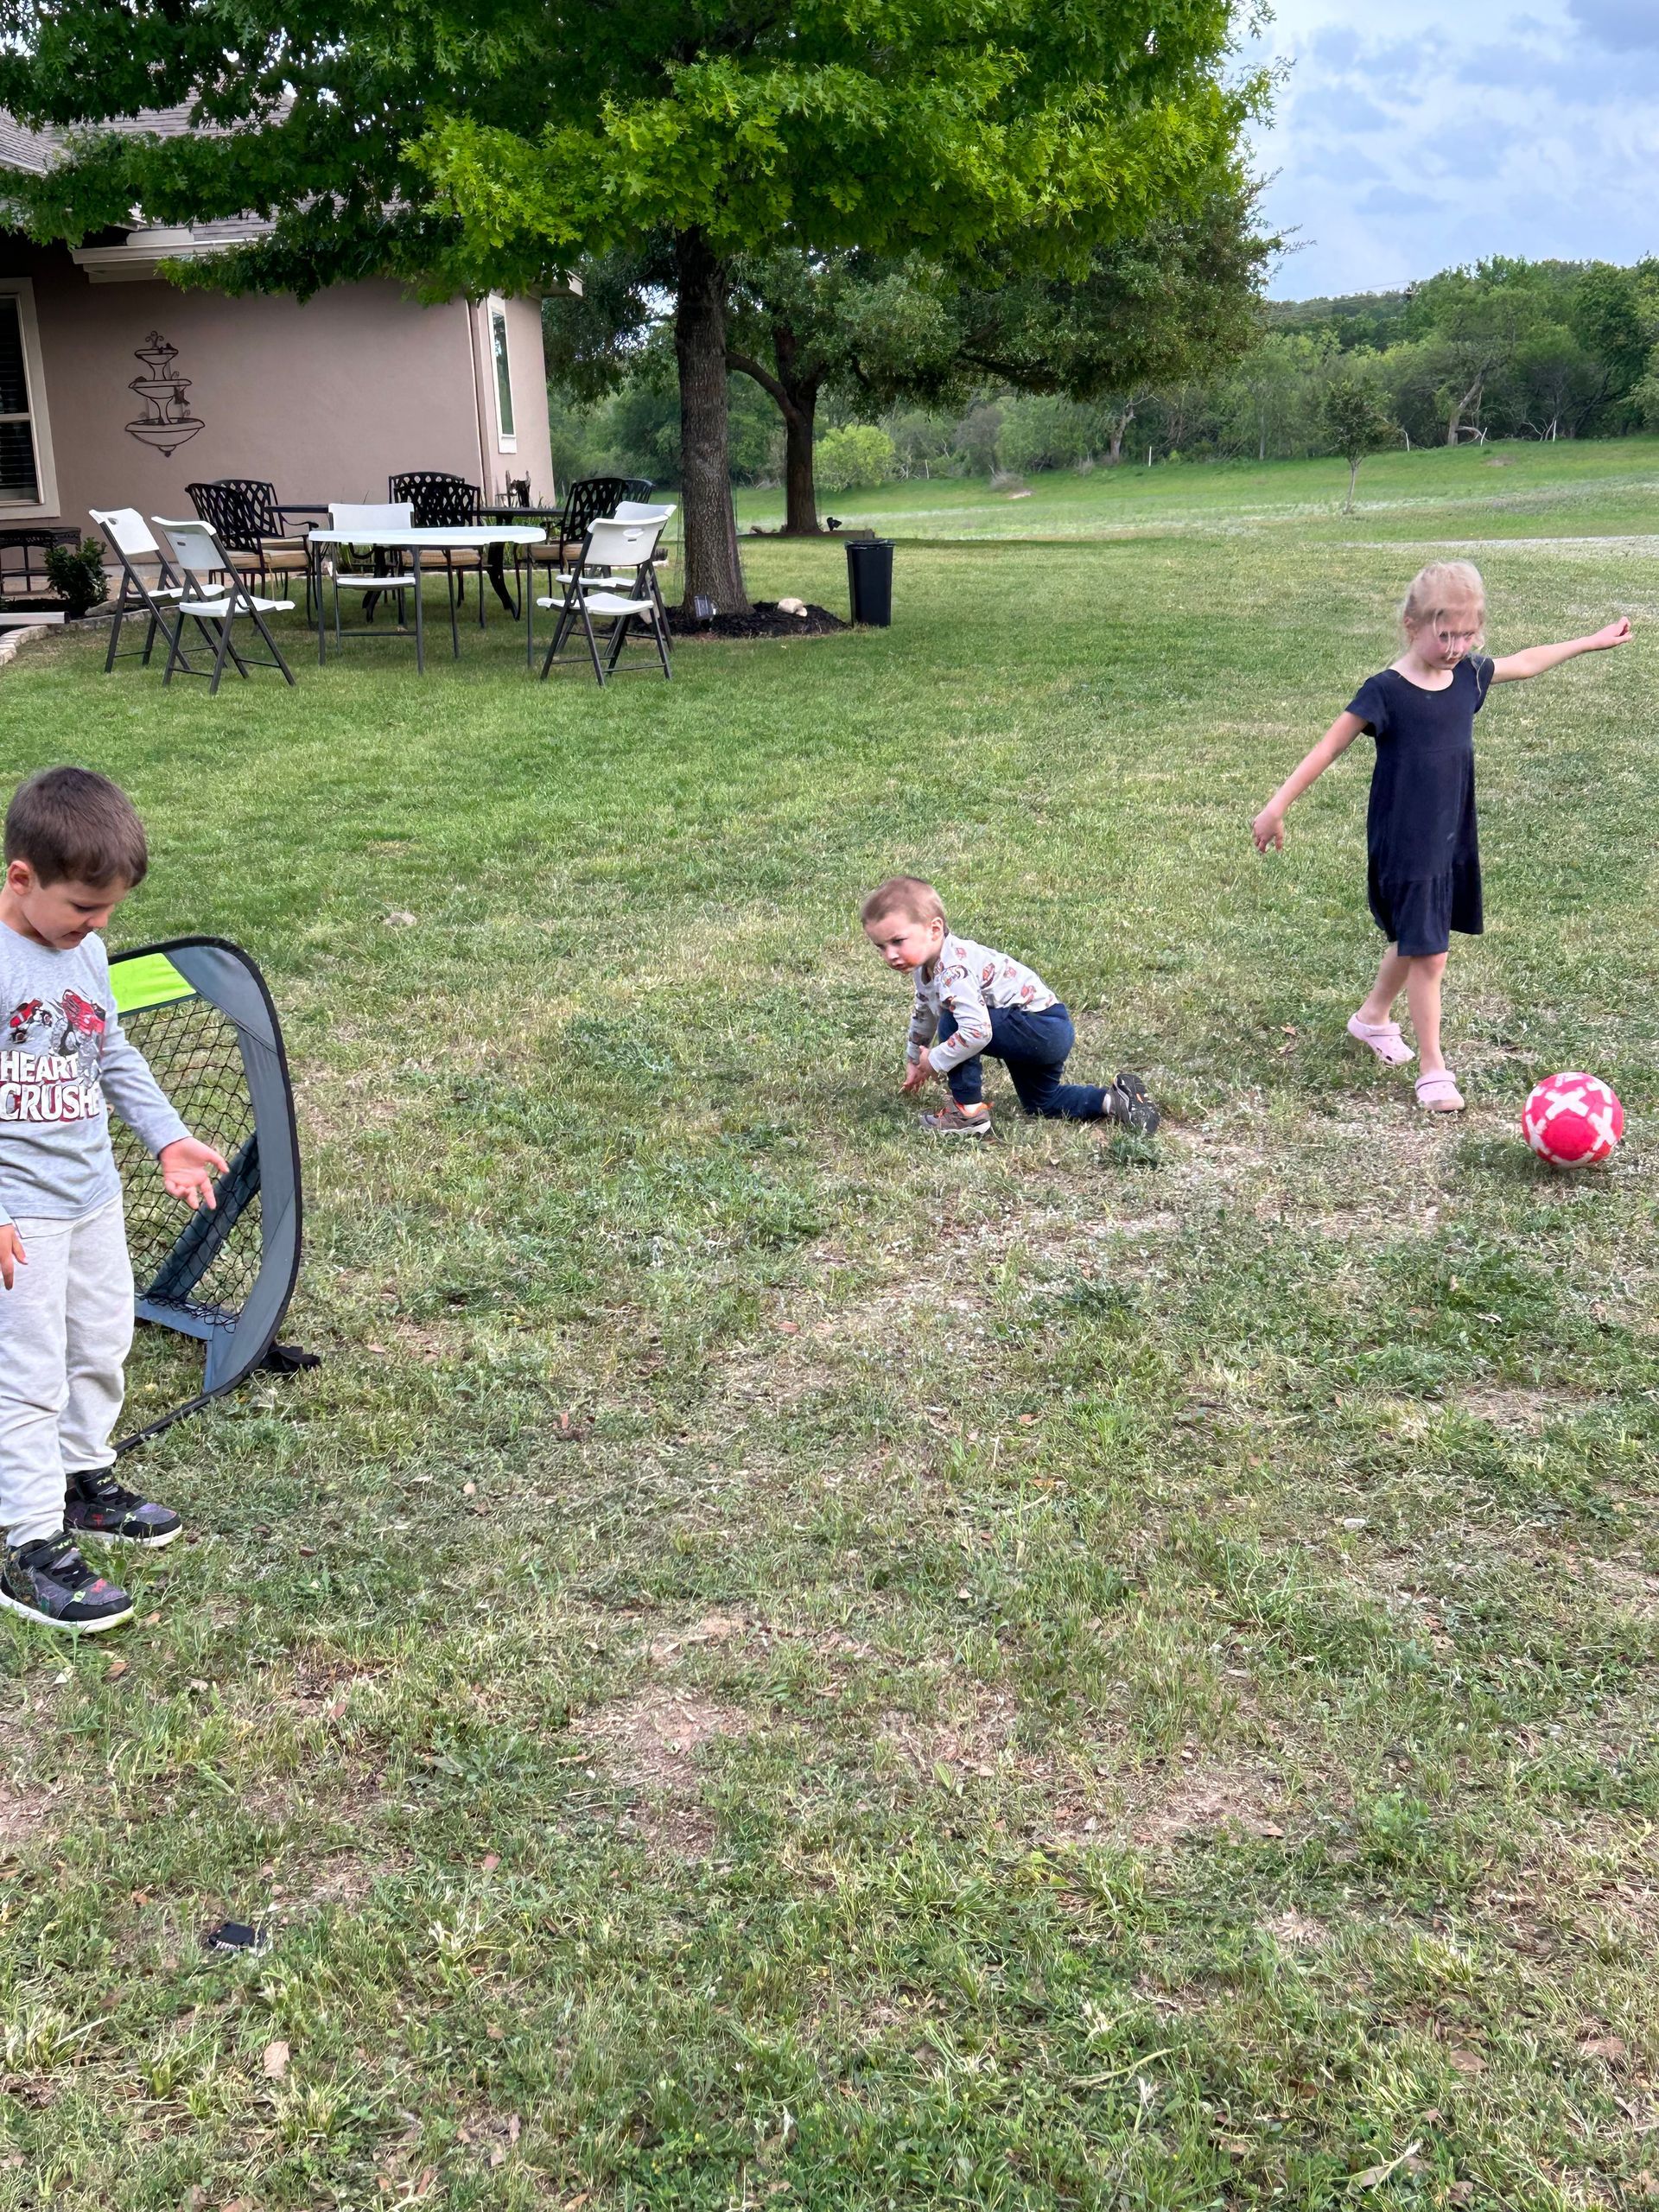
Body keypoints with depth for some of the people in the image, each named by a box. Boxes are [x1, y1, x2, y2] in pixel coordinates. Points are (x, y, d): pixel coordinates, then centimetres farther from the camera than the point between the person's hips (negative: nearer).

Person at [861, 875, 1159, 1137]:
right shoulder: (926, 964, 5)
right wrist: (914, 1059, 37)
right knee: (1040, 1103, 29)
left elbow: (977, 1032, -40)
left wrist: (935, 1061, -25)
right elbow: (924, 1013, 27)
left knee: (952, 1025, -23)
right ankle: (1116, 1100, 27)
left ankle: (969, 1111, -12)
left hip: (1042, 1028, -11)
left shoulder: (953, 971, -28)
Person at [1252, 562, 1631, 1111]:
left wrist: (1591, 642, 30)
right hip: (1403, 846, -7)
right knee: (1429, 953, -4)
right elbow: (1328, 748, -16)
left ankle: (1373, 1017, 44)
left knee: (1414, 940, 20)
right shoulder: (1386, 692, -18)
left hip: (1453, 838, 7)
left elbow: (1526, 662, 19)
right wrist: (1277, 807, -18)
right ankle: (1432, 1068, 7)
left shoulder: (1468, 675, 1)